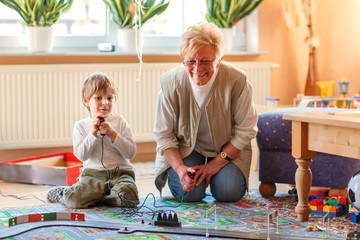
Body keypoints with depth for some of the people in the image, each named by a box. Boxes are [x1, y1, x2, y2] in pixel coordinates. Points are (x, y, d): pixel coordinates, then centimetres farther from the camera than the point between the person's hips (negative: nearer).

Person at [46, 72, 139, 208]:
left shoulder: (119, 121, 9)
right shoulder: (81, 126, 9)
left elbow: (131, 152, -1)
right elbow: (81, 155, -5)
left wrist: (113, 134, -11)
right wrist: (93, 133, -12)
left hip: (120, 173, 1)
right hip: (93, 174, 0)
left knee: (129, 197, -32)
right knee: (74, 200, -27)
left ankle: (93, 198, -5)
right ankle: (62, 194, 11)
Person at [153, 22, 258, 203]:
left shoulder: (237, 81, -24)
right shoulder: (170, 83, -20)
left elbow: (245, 130, -12)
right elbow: (164, 135, -9)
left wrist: (217, 163, -17)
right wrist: (180, 168, -24)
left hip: (227, 147, 0)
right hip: (185, 146, 0)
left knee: (229, 192, -21)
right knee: (188, 193, -21)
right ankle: (173, 174, 16)